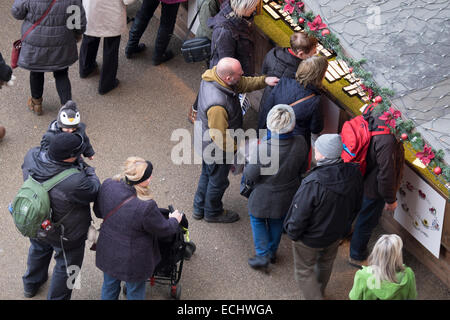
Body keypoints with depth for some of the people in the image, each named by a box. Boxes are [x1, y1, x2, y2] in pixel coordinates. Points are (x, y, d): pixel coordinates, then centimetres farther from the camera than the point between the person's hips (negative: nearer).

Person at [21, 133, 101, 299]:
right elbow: (93, 193, -21)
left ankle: (31, 285, 63)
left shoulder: (32, 156, -26)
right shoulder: (75, 182, -43)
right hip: (66, 236, -7)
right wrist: (90, 172, -4)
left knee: (38, 250, 37)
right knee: (66, 267, 23)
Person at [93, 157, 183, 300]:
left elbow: (98, 211, 1)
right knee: (135, 291, 23)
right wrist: (174, 220, 6)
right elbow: (163, 229, -17)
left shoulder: (107, 186, -20)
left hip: (108, 254, 5)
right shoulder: (146, 207, -37)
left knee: (109, 286, 29)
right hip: (132, 261, -5)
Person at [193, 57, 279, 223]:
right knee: (218, 181, 20)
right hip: (217, 150, -9)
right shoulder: (217, 105, -43)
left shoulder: (214, 73, -17)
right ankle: (213, 212, 47)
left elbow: (243, 84, 1)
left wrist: (264, 80, -10)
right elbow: (219, 137, -31)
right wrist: (234, 148, -13)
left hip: (205, 141, 9)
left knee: (207, 174, 30)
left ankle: (199, 208, 52)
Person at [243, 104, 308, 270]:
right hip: (287, 195, 4)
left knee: (257, 219, 26)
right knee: (278, 221, 29)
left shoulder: (261, 149, -36)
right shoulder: (300, 143, -24)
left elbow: (250, 177, -22)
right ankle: (272, 251, 48)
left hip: (264, 197, -4)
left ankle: (263, 255, 28)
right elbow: (302, 169, -6)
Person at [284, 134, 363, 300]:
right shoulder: (354, 173, -19)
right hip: (337, 233, 7)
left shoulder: (313, 183, -39)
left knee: (304, 271, 18)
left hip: (311, 239, -6)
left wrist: (292, 233, -7)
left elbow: (299, 216, -27)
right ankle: (319, 292, 56)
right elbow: (356, 206, -1)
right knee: (326, 264, 32)